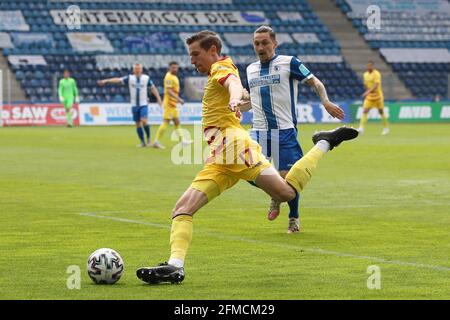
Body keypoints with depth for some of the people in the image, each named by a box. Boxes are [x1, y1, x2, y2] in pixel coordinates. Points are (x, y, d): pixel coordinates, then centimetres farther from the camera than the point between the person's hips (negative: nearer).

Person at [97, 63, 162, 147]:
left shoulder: (146, 78, 0)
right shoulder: (130, 78, 0)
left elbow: (153, 88, 8)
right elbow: (118, 80, -8)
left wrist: (159, 99, 5)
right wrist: (106, 81, -17)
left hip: (143, 104, -2)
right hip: (134, 105, 2)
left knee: (144, 121, -19)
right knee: (138, 124, 4)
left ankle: (148, 138, 1)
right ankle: (143, 142, 13)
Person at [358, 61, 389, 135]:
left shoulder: (376, 74, -15)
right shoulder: (365, 74, 5)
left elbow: (376, 85, -26)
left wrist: (368, 92, -36)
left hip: (377, 96, -5)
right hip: (369, 97, 5)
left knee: (381, 112, 8)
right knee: (365, 111, -12)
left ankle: (386, 128, 24)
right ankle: (361, 128, -19)